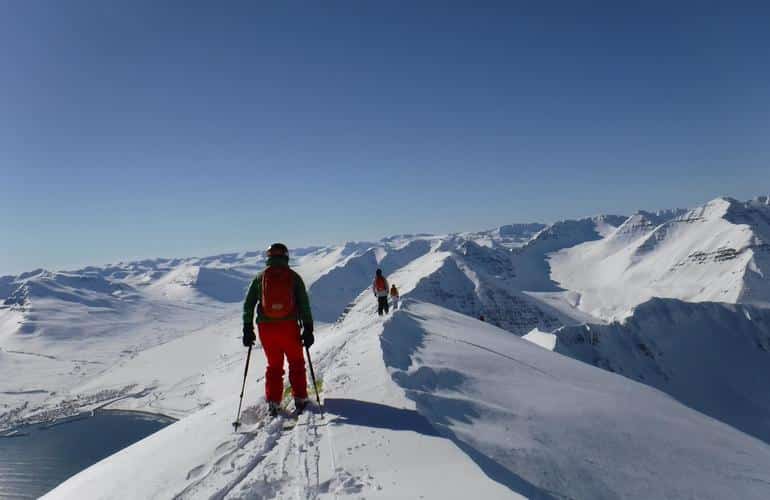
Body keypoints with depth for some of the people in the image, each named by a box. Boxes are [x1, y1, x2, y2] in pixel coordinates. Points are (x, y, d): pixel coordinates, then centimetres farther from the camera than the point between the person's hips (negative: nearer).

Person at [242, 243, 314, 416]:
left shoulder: (260, 277, 7)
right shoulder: (294, 277, 2)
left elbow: (248, 304, 5)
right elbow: (304, 304, -2)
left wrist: (247, 329, 9)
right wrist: (308, 329, 0)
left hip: (266, 327, 2)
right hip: (289, 326, -2)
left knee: (274, 365, 15)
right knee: (296, 362, 16)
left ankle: (273, 403, 11)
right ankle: (300, 399, 13)